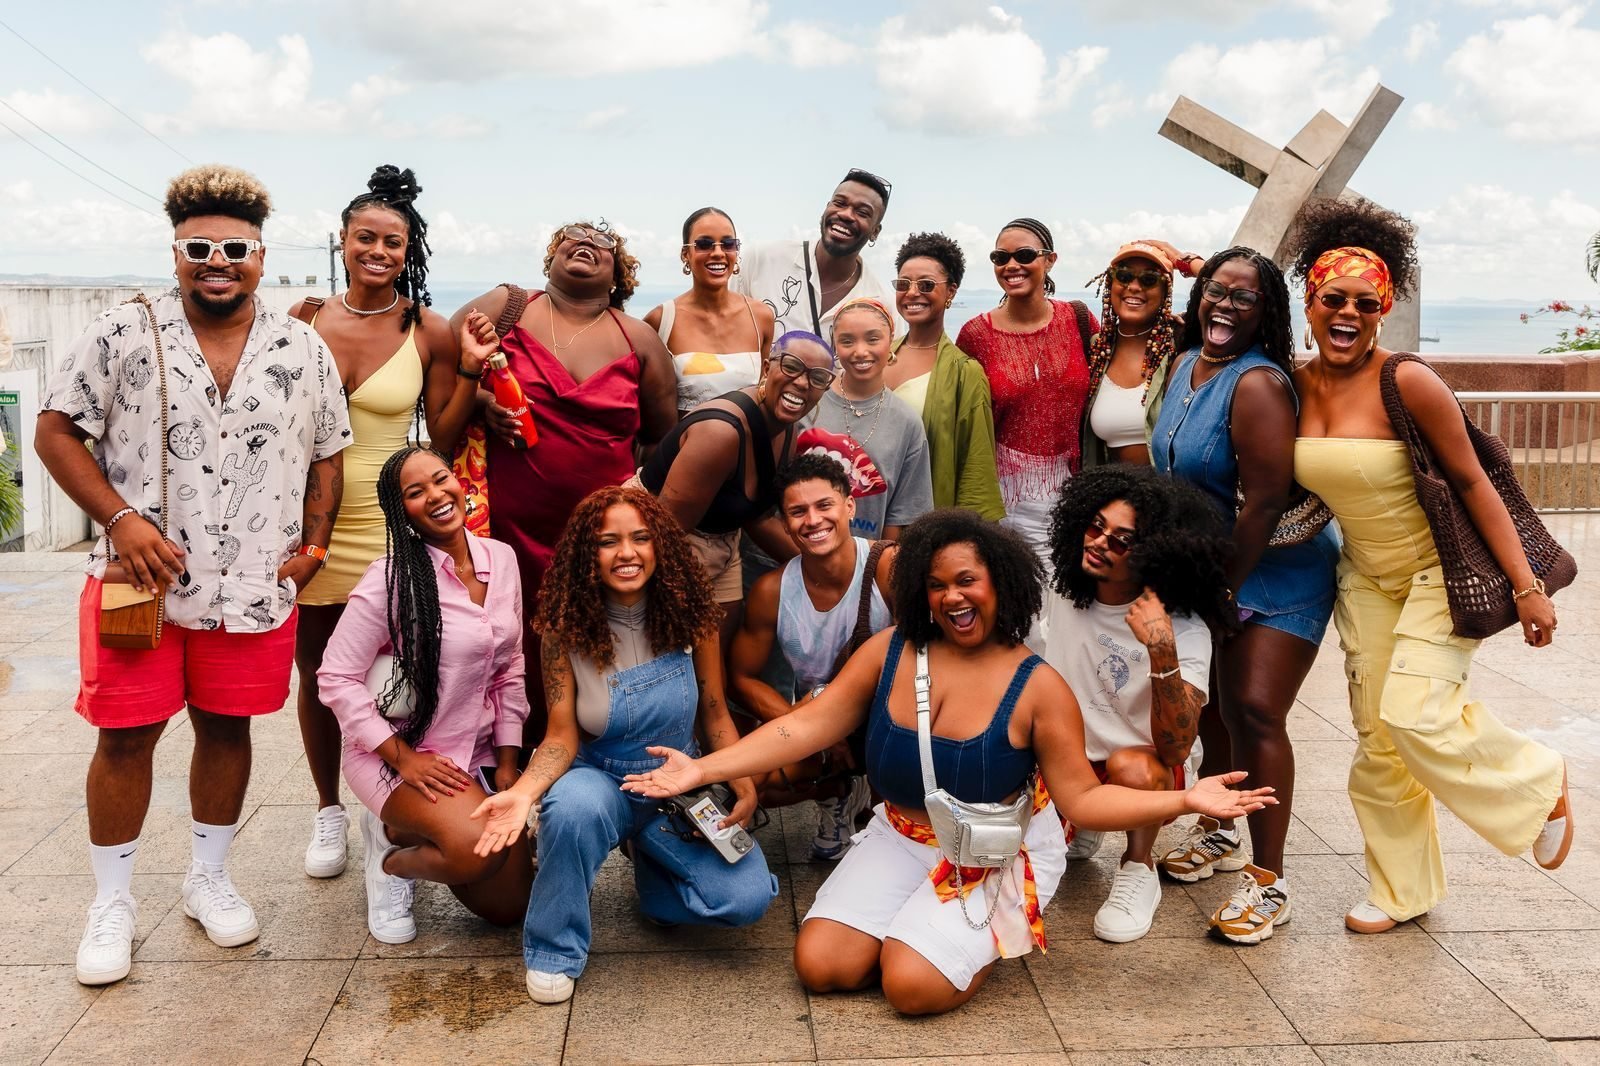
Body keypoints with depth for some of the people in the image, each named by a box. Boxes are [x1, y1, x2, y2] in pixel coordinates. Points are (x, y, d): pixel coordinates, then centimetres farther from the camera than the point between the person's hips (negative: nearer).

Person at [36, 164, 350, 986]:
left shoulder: (304, 351, 4)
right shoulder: (123, 335, -3)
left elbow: (326, 455, 11)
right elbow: (56, 432, -1)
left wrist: (312, 548, 1)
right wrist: (119, 518, -13)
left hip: (255, 587, 2)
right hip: (138, 581, -2)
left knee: (227, 727, 12)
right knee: (126, 735, 4)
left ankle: (209, 876, 30)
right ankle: (111, 900, 20)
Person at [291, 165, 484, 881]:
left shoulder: (429, 332, -2)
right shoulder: (305, 318, 3)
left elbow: (444, 440, 0)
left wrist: (469, 372, -11)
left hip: (387, 527, -2)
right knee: (316, 675, 12)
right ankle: (328, 809, 31)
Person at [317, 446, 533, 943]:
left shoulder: (502, 559, 0)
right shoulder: (392, 579, -17)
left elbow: (510, 668, 7)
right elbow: (336, 678, -16)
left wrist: (507, 760, 2)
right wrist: (403, 757, -19)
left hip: (477, 754, 6)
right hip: (397, 753, -6)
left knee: (510, 905, 7)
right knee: (479, 849, -33)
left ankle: (411, 828, 30)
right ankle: (392, 855, 2)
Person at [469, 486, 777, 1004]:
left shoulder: (688, 614, -8)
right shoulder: (565, 628, -12)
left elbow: (714, 714, 0)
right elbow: (562, 737, -11)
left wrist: (744, 783, -15)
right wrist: (523, 792, -31)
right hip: (601, 779, -2)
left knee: (747, 898, -19)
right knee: (573, 808, -39)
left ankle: (651, 866, 15)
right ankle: (555, 951, -12)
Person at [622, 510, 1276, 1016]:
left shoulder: (1037, 687, -16)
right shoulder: (889, 652, -8)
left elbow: (1082, 799, -15)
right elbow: (808, 726, -8)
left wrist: (1183, 800, -29)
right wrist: (704, 769, -15)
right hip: (902, 839, 4)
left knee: (914, 985, -21)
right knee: (821, 967, -9)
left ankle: (995, 933, 10)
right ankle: (921, 924, 18)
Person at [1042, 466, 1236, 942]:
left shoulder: (1184, 630, -21)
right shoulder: (1064, 593, -5)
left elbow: (1175, 749, -33)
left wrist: (1162, 651, -46)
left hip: (1153, 769, -5)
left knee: (1130, 766, -39)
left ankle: (1138, 869, -6)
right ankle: (1075, 830, 15)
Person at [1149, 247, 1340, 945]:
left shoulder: (1258, 384, -21)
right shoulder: (1184, 367, 4)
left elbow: (1264, 502, -23)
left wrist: (1223, 587, -16)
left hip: (1275, 572, -8)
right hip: (1203, 569, 8)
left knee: (1254, 711, -13)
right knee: (1211, 704, 15)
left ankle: (1267, 881, -2)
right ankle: (1217, 832, 34)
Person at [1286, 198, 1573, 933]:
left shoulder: (1408, 383, -22)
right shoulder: (1294, 387, -7)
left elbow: (1472, 483, -17)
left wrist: (1527, 586, -17)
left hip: (1441, 569, -5)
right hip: (1366, 576, 5)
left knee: (1415, 714, -18)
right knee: (1376, 735, 7)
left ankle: (1540, 783, 13)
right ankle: (1402, 889, 24)